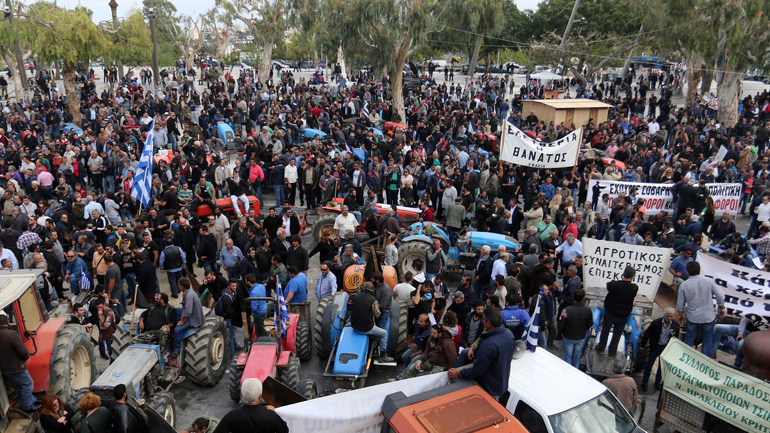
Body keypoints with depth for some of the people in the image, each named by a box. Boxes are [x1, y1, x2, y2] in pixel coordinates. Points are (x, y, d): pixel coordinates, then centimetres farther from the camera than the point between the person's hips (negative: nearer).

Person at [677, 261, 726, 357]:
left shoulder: (684, 285, -9)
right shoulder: (709, 281, -9)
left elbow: (680, 304, -3)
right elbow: (720, 296, -6)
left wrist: (681, 313, 15)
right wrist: (721, 308, 11)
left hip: (692, 317, 0)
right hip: (708, 317, 0)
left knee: (688, 340, 12)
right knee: (707, 339, 15)